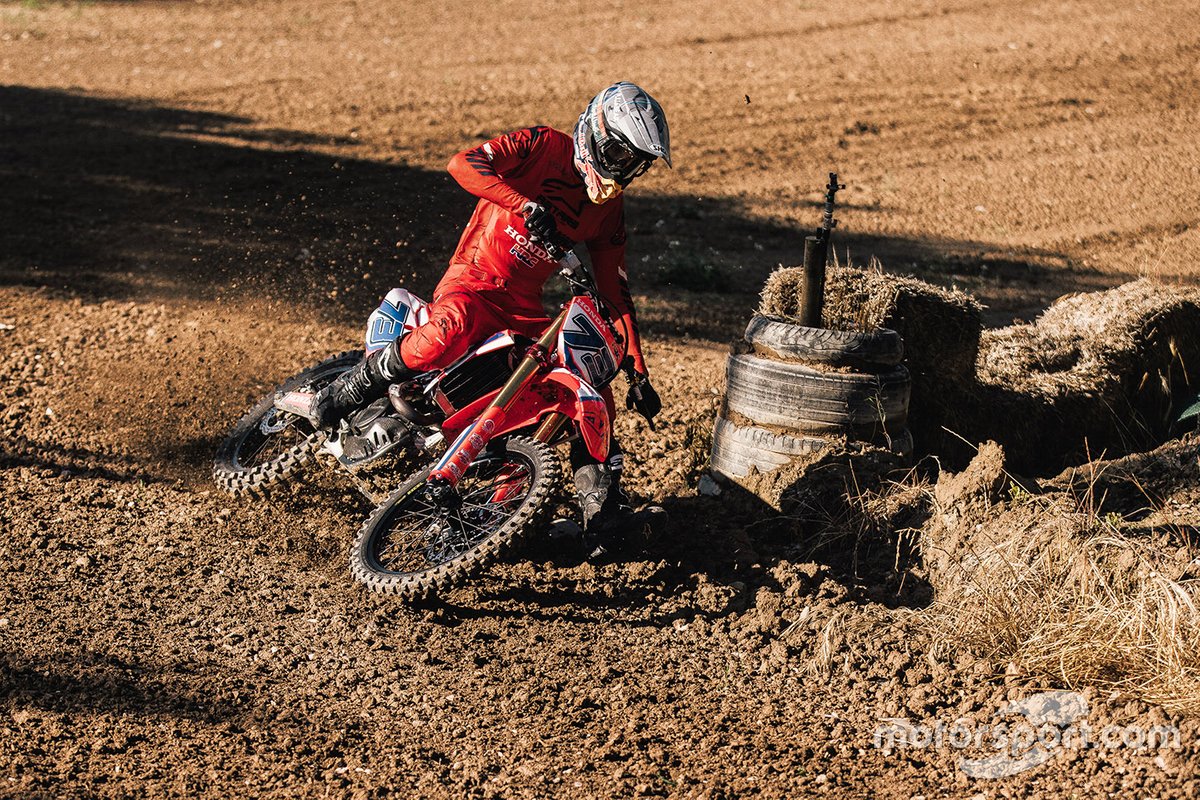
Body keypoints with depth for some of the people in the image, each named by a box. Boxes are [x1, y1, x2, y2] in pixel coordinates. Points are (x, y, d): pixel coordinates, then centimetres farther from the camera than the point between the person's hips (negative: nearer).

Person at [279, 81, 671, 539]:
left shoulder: (609, 208, 10)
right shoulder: (543, 146, -6)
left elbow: (615, 291, 13)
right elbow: (463, 164, -22)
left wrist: (639, 372, 8)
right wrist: (528, 205, -33)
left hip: (525, 308, 6)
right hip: (473, 280, -6)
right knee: (451, 332, -38)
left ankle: (601, 497, 8)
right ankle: (355, 389, -18)